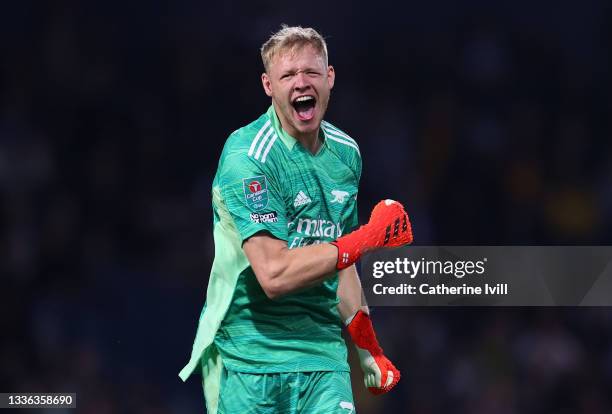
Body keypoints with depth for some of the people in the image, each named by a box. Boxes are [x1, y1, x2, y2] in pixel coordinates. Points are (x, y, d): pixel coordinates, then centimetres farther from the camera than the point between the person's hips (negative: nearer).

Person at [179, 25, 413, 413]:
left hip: (324, 353, 5)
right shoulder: (247, 157, -14)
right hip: (248, 358, -5)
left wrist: (368, 348, 23)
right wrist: (369, 238, -19)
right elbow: (274, 273, -23)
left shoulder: (346, 152, 9)